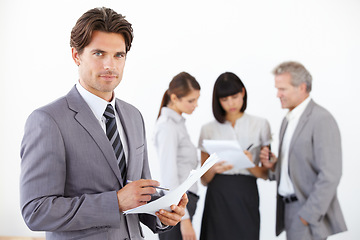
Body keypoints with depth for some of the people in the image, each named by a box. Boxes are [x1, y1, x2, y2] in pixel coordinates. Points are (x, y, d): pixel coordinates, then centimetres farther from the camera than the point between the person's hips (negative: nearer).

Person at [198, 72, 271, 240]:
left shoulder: (260, 125, 7)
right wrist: (213, 169, -12)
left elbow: (266, 174, 6)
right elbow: (204, 180, 9)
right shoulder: (208, 129, 9)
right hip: (217, 197, 1)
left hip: (246, 197, 0)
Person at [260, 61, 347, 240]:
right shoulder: (288, 119, 15)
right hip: (289, 207, 8)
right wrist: (273, 165, 0)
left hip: (309, 212, -8)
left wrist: (308, 215, -18)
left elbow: (330, 176, -18)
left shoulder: (321, 120, -14)